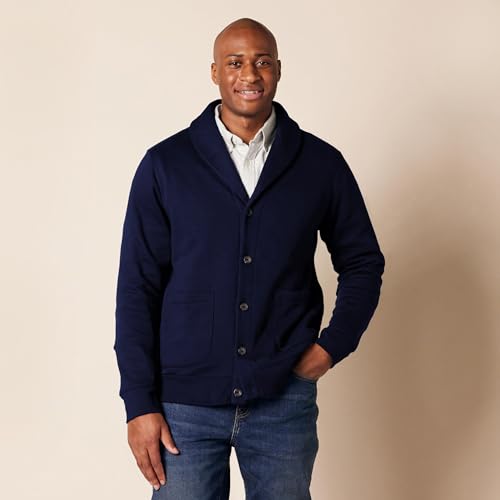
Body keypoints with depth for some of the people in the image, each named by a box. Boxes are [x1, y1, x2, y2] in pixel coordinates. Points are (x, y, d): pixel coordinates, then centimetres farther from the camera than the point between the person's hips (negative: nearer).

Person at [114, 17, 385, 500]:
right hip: (184, 403, -1)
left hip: (285, 400, 1)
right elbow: (137, 288, -1)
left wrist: (334, 344, -1)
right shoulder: (165, 164, -1)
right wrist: (139, 403, -5)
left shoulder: (321, 164, 2)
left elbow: (362, 262, 13)